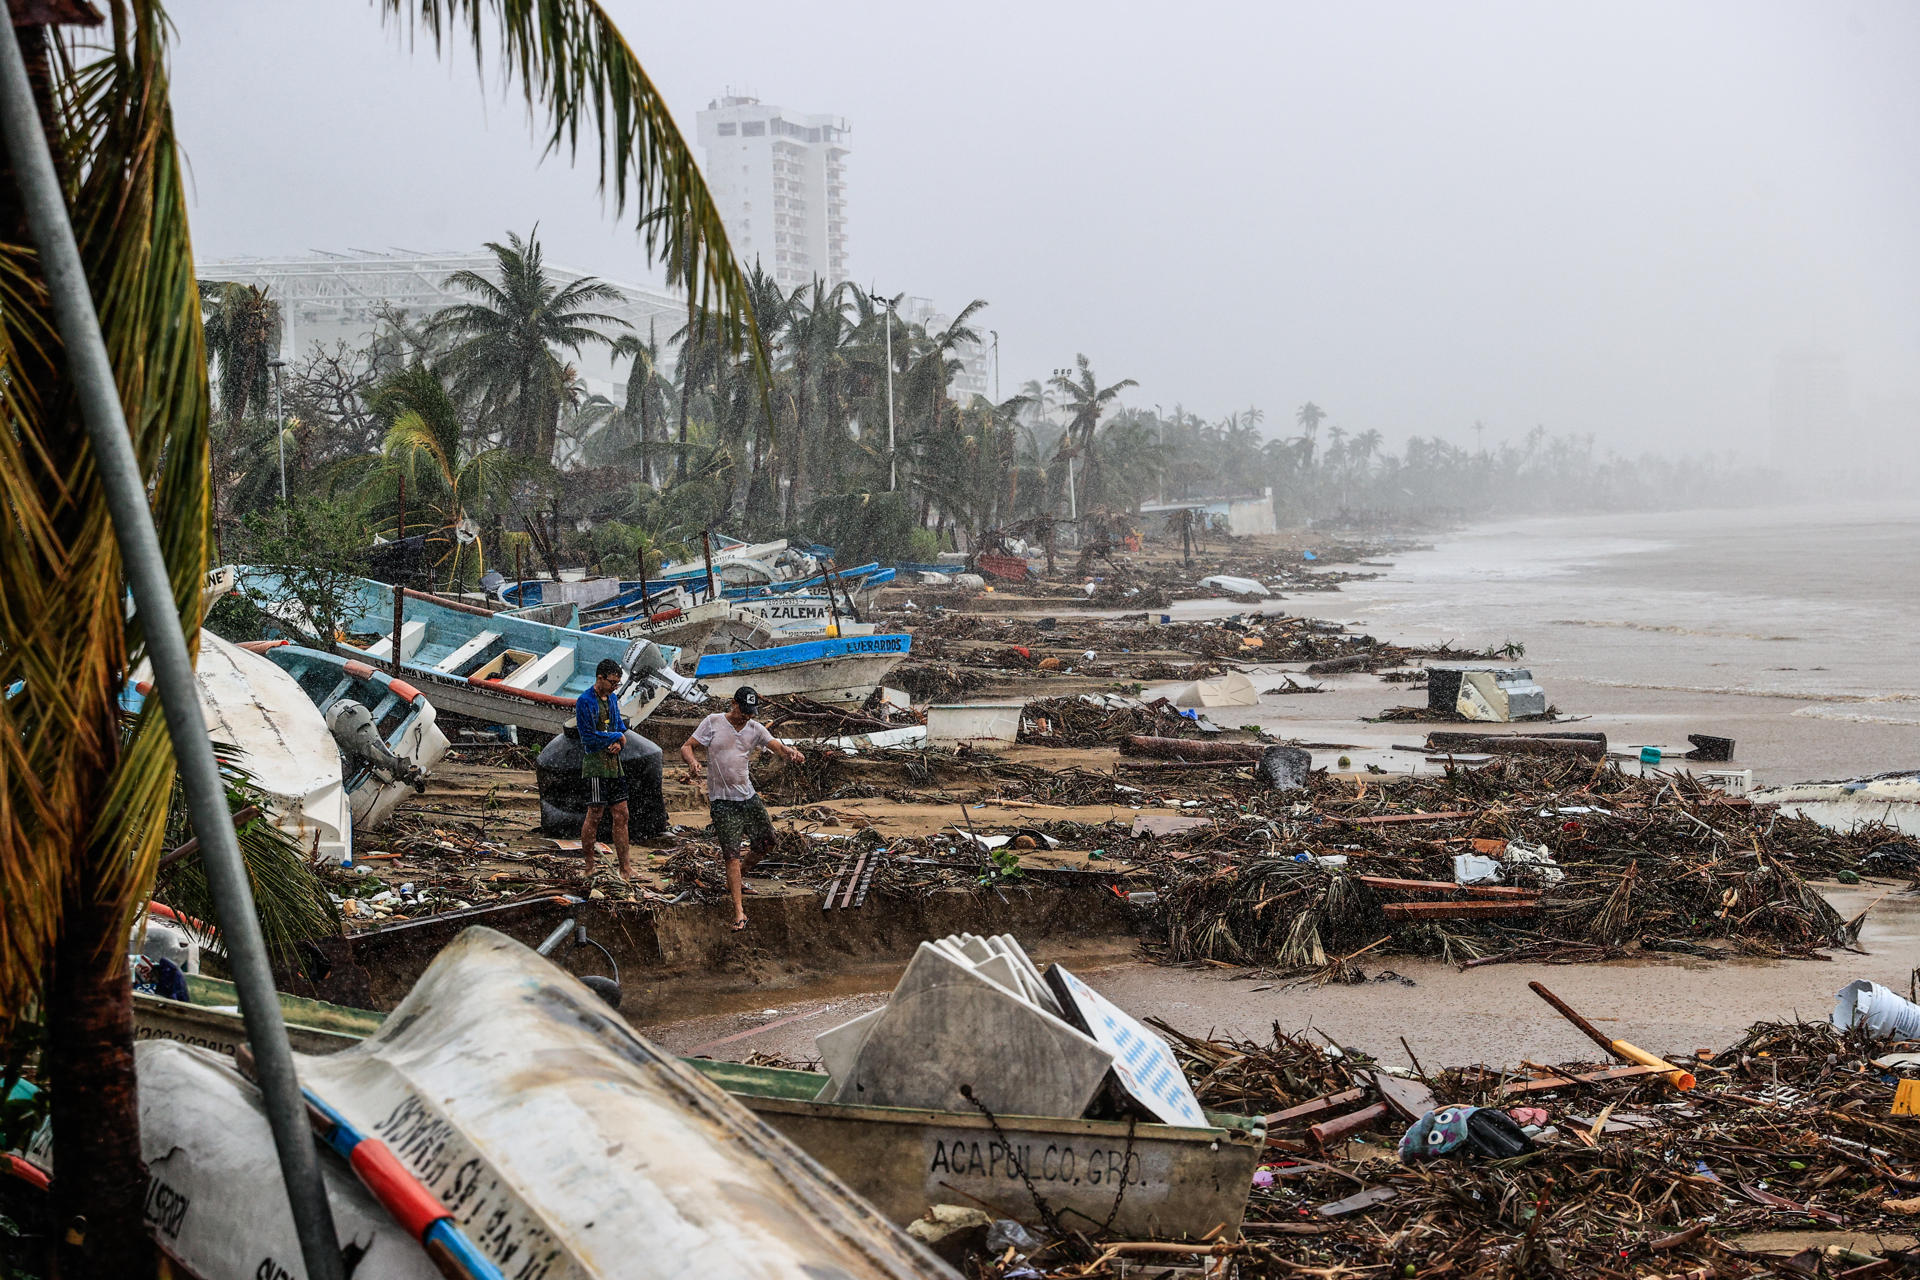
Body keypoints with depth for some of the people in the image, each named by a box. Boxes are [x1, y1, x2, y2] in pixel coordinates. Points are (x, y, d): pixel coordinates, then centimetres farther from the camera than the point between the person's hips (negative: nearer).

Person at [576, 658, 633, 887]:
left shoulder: (612, 699, 14)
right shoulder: (584, 702, -11)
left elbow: (621, 726, 19)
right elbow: (589, 737, -16)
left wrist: (619, 742, -4)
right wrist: (617, 736, -6)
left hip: (614, 764, 8)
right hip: (595, 765, -8)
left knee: (621, 815, 6)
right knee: (594, 816, -6)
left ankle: (625, 868, 9)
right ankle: (589, 868, 3)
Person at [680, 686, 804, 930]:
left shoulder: (755, 728, 5)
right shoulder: (713, 722, -4)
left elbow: (777, 745, -6)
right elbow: (686, 747, -5)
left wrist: (791, 752, -30)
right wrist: (692, 762, -27)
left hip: (748, 796, 5)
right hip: (722, 800, -5)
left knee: (765, 844, 10)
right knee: (732, 855, -11)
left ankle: (734, 881, 34)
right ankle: (739, 912, -10)